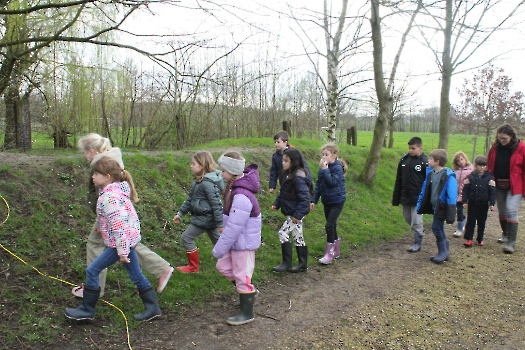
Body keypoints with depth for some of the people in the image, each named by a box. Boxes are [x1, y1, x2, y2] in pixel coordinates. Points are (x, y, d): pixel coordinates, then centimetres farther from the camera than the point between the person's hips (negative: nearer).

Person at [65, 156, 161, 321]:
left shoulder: (109, 197, -20)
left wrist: (122, 252, -23)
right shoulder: (118, 190, 10)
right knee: (136, 275, 15)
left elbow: (118, 225, -25)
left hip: (121, 242, -10)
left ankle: (87, 310, 17)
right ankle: (153, 308, 22)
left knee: (92, 270, 2)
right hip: (130, 239, 10)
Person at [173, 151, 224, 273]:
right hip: (209, 218, 9)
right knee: (217, 240, 16)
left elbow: (216, 204, -23)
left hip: (205, 219, -9)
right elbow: (190, 199, 19)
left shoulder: (207, 183, -23)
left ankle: (194, 266, 15)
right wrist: (180, 213, 22)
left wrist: (220, 224, -20)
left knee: (187, 237, 2)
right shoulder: (198, 181, 9)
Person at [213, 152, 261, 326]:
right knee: (223, 266, 20)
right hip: (236, 240, 10)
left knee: (242, 276, 5)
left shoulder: (241, 197, -31)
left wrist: (219, 249, -20)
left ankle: (247, 314, 25)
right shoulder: (235, 186, 0)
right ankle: (248, 291, 38)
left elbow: (234, 228, -28)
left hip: (244, 243, -10)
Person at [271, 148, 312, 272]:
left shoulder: (298, 178, -24)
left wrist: (297, 214, -25)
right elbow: (283, 192, 17)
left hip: (296, 212, -10)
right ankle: (303, 264, 26)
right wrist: (276, 203, 9)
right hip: (292, 212, 10)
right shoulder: (287, 175, 6)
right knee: (298, 236, 15)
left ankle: (286, 263, 6)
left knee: (283, 233, -7)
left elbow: (304, 198, -25)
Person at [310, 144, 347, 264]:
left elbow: (332, 182, -28)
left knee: (329, 225, -13)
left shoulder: (337, 168, -14)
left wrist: (324, 170, -27)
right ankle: (336, 251, 30)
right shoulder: (323, 167, 5)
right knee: (332, 226, 15)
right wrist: (314, 200, 10)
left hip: (337, 201, -7)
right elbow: (318, 185, 11)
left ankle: (329, 254, -3)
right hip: (327, 201, 7)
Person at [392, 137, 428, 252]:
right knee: (407, 218, 16)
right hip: (405, 197, 6)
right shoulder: (404, 160, 6)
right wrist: (395, 198, 11)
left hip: (418, 198, -5)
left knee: (416, 222, -1)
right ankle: (419, 233, 41)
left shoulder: (425, 162, -9)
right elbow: (398, 181, 11)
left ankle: (418, 243, 16)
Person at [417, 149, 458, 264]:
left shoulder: (448, 176, -17)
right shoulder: (430, 173, 5)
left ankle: (443, 251, 9)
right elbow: (424, 191, 14)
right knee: (439, 229, 14)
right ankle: (444, 253, 27)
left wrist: (450, 215, -19)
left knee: (436, 227, -9)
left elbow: (451, 196, -18)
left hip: (442, 207, -8)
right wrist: (419, 205, 14)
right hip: (435, 206, 8)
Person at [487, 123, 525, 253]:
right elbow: (489, 166, 10)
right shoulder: (495, 147, 2)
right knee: (501, 211, 14)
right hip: (499, 185, 4)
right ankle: (505, 234, 37)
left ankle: (511, 242, -9)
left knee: (511, 211, -13)